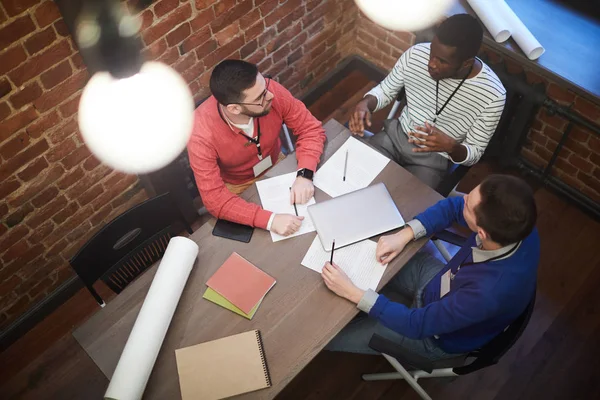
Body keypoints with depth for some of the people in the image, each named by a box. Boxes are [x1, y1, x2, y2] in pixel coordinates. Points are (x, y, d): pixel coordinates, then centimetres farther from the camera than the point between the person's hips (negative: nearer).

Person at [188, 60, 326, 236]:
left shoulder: (270, 91, -28)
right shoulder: (201, 132, -36)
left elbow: (311, 128, -18)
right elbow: (214, 198, -36)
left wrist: (304, 175, -35)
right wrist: (270, 219, -48)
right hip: (238, 188, -3)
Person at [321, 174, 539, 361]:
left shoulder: (490, 292, -44)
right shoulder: (517, 225, -26)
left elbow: (417, 324, -30)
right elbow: (452, 207, -7)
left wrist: (352, 293, -28)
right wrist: (404, 235, -19)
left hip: (439, 335, -6)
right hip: (443, 285, 6)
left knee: (333, 339, -1)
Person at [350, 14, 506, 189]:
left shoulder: (493, 94, -23)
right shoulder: (416, 54, -15)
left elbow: (474, 153, -12)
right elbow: (385, 90, 3)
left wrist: (451, 147, -34)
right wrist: (365, 103, -20)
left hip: (434, 158, -3)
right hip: (394, 135, 4)